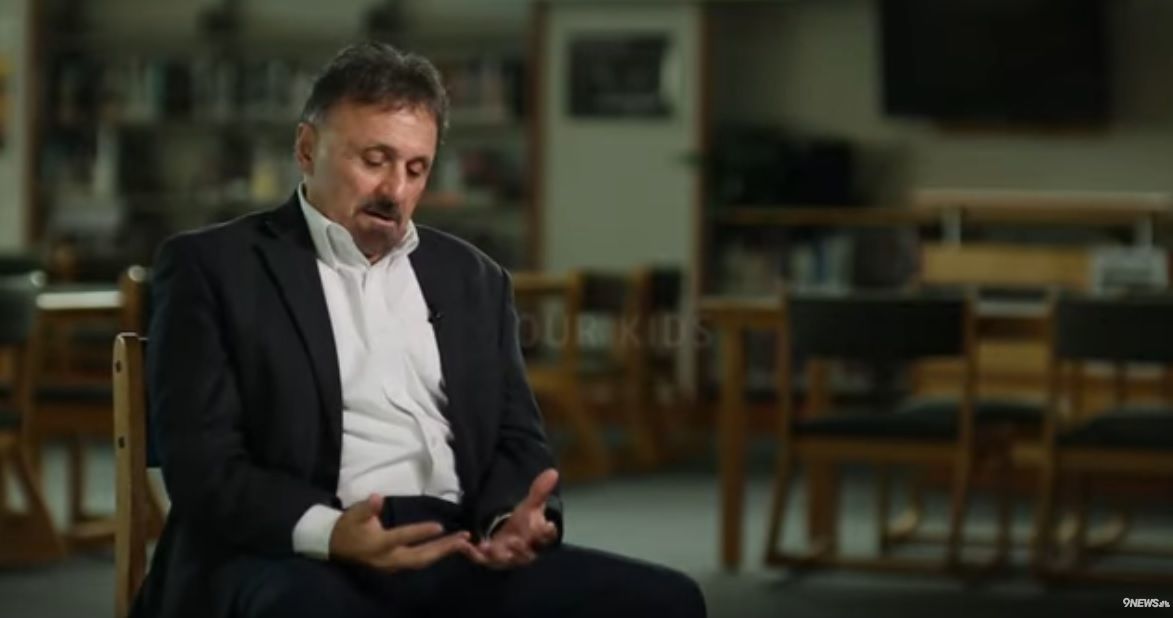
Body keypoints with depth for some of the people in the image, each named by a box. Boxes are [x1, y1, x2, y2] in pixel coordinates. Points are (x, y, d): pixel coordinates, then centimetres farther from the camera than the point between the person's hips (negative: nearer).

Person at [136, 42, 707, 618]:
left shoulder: (471, 278, 22)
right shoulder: (214, 266, 6)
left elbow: (516, 440, 19)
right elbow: (203, 462, -3)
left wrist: (512, 523, -6)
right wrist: (327, 531, -22)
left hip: (457, 553, 5)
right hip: (293, 557, -5)